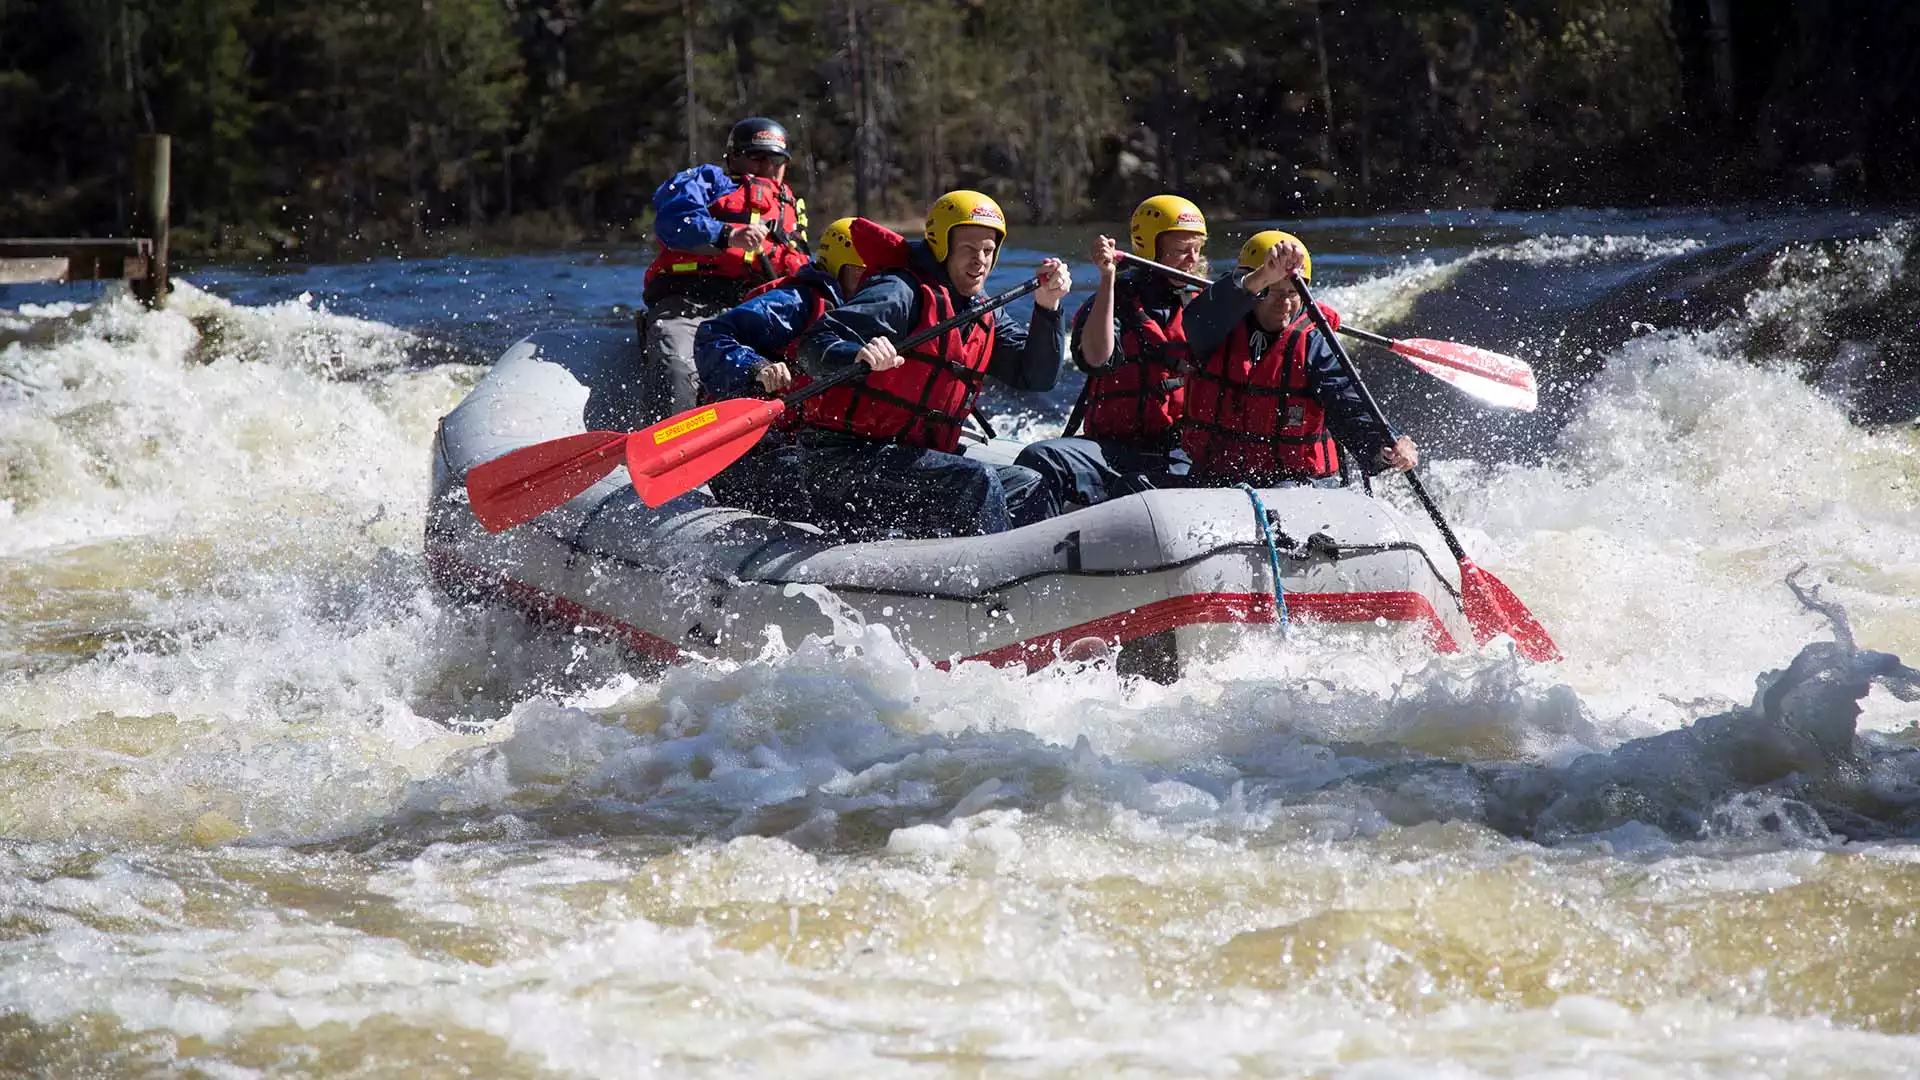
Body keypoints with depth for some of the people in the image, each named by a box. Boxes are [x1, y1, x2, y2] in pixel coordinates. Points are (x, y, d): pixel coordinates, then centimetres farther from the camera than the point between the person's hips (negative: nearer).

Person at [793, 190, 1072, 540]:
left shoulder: (983, 319, 16)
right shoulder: (903, 293, -10)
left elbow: (1036, 376, 9)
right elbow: (815, 347, -20)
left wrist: (1047, 308, -4)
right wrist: (859, 356, -43)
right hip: (847, 457, -9)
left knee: (1027, 487, 8)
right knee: (976, 481, -25)